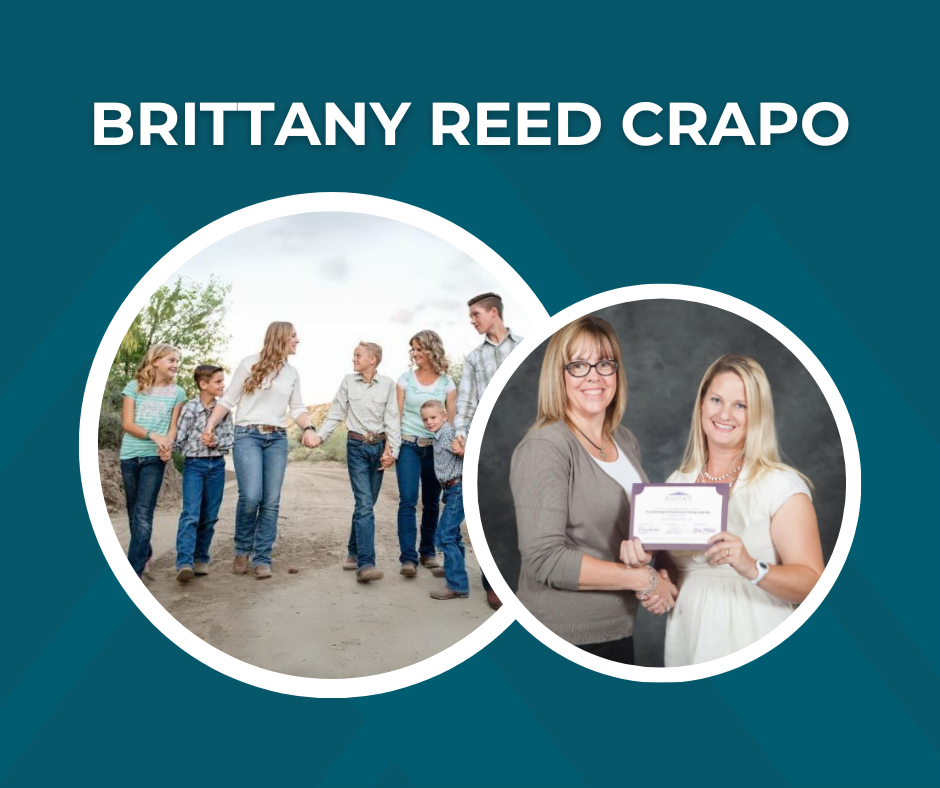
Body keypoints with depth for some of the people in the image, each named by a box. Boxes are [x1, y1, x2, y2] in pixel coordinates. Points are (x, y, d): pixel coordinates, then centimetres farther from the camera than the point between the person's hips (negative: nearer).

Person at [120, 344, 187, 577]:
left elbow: (173, 427, 4)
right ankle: (145, 552, 33)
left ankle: (134, 571, -13)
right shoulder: (134, 386, 3)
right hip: (129, 455, 2)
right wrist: (153, 435, -19)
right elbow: (127, 424, -3)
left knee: (143, 514, -10)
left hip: (155, 458, -1)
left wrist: (167, 445, -18)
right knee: (134, 512, 12)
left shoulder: (177, 392, 6)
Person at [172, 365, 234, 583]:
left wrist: (217, 442, -12)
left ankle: (201, 559, 20)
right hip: (194, 465, -4)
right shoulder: (190, 408, -8)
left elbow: (231, 438, 4)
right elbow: (178, 440, -7)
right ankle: (184, 563, -23)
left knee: (209, 515, 8)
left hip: (217, 465, 4)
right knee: (190, 514, -15)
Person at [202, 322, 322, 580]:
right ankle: (242, 549, 6)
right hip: (248, 435, -4)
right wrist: (210, 425, -7)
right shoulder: (250, 364, 1)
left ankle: (262, 559, 5)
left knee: (271, 501, -2)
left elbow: (298, 409, 14)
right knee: (251, 496, -17)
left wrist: (309, 429, -6)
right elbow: (228, 400, 3)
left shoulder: (292, 373, 15)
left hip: (277, 439, 5)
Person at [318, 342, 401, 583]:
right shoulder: (348, 382, 2)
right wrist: (319, 436, -6)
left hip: (378, 447, 2)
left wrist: (393, 450, -5)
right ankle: (365, 564, -19)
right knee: (364, 504, -13)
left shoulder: (388, 384, 1)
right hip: (356, 446, -2)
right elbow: (336, 414, 4)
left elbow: (391, 419, 1)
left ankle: (353, 553, 26)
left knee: (366, 504, 9)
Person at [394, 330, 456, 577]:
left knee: (431, 502, 8)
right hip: (409, 445, -1)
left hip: (435, 447, 1)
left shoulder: (446, 383, 4)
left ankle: (428, 552, 21)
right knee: (407, 500, -10)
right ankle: (408, 557, -10)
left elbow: (451, 419, 4)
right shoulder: (405, 379, 3)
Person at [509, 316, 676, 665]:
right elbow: (545, 558, -22)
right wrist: (643, 579, -15)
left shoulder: (626, 441, 7)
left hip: (618, 628, 7)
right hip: (563, 636, -7)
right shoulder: (545, 447, -16)